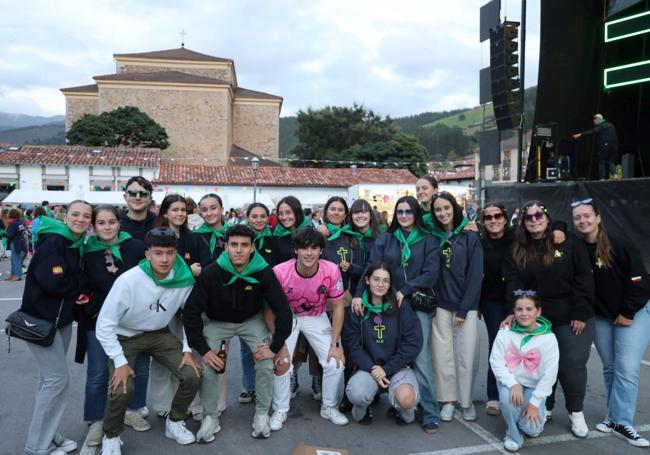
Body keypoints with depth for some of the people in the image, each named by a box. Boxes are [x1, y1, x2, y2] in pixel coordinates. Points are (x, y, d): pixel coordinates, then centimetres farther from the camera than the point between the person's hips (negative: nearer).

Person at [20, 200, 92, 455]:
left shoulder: (77, 244, 8)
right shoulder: (52, 242, -18)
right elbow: (52, 283, -26)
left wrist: (80, 293, -5)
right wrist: (83, 282, -12)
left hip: (62, 319, 9)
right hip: (40, 320, -9)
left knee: (50, 377, 16)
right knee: (58, 378, -6)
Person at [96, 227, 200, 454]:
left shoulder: (184, 278, -20)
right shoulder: (128, 280, -30)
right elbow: (105, 325, -22)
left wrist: (188, 349, -7)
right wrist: (120, 362, -21)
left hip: (160, 334, 3)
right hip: (125, 336, -3)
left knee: (192, 376, -11)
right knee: (122, 388, -23)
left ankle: (175, 422, 18)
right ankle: (111, 436, 10)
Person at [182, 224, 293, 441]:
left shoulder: (263, 272, -25)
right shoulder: (212, 272, -27)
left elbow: (283, 310, -19)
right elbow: (191, 311, -20)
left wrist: (276, 347, -19)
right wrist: (203, 349, -23)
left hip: (251, 320, 1)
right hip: (216, 321, 0)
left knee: (267, 363, -15)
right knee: (208, 366, -17)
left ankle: (262, 415, 9)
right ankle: (210, 418, 8)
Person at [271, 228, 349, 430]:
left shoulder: (331, 271, -24)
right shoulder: (280, 272, -29)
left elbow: (338, 307, -11)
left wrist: (334, 344, -12)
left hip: (316, 317, 1)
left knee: (335, 363, -8)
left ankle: (329, 407, 18)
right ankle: (280, 410, 12)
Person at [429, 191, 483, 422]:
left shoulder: (470, 237, -1)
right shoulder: (433, 238, 5)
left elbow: (475, 275, -5)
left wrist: (463, 309, -9)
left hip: (466, 305, -2)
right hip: (441, 304, 2)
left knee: (468, 355, 0)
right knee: (443, 354, 4)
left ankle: (466, 401, 18)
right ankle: (448, 400, 19)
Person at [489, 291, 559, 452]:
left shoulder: (548, 338, -13)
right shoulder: (505, 332, -9)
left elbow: (549, 374, -12)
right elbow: (496, 361, -10)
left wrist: (534, 403, -13)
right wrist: (513, 384, -25)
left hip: (535, 386, 0)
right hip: (510, 381, 1)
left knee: (532, 429, -16)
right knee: (508, 400, -33)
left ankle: (536, 411, 20)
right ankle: (513, 434, -2)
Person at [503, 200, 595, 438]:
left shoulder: (569, 243, -4)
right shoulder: (517, 251, 4)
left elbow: (584, 280, -7)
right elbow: (513, 284, -3)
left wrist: (581, 314, -11)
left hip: (571, 319, -2)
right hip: (536, 319, 2)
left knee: (572, 365, 2)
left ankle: (576, 411, 23)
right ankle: (545, 407, 27)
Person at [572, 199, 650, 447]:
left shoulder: (620, 245, -16)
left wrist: (628, 313, -14)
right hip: (600, 317, 4)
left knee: (626, 370, -8)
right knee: (610, 368, 11)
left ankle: (621, 422, 0)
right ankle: (615, 416, 21)